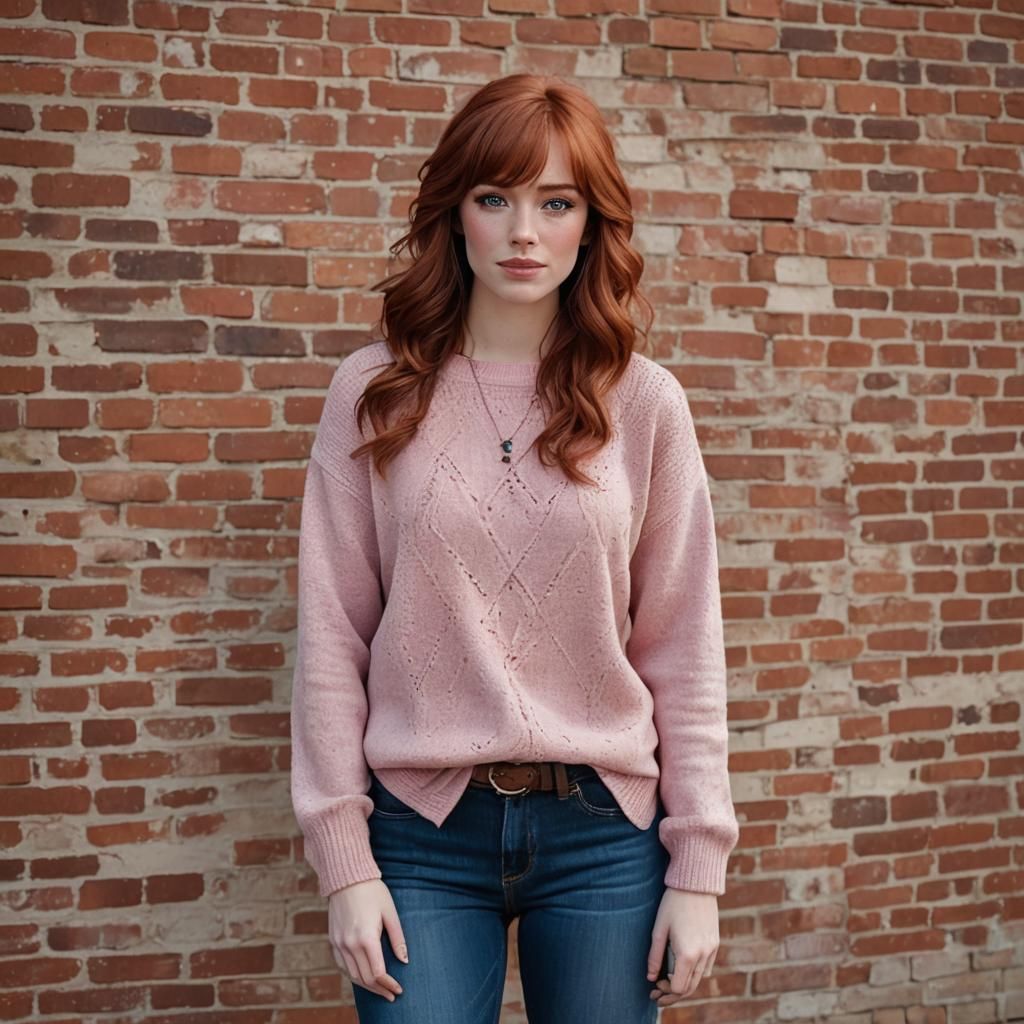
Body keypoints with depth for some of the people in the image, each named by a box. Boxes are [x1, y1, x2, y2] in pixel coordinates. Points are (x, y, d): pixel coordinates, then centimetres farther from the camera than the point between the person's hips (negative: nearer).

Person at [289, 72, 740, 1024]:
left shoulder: (642, 402, -1)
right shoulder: (375, 393, -2)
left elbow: (682, 647, 1)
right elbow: (331, 636, -2)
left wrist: (698, 866, -1)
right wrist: (343, 861, -4)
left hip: (602, 829, 1)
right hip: (421, 829, 0)